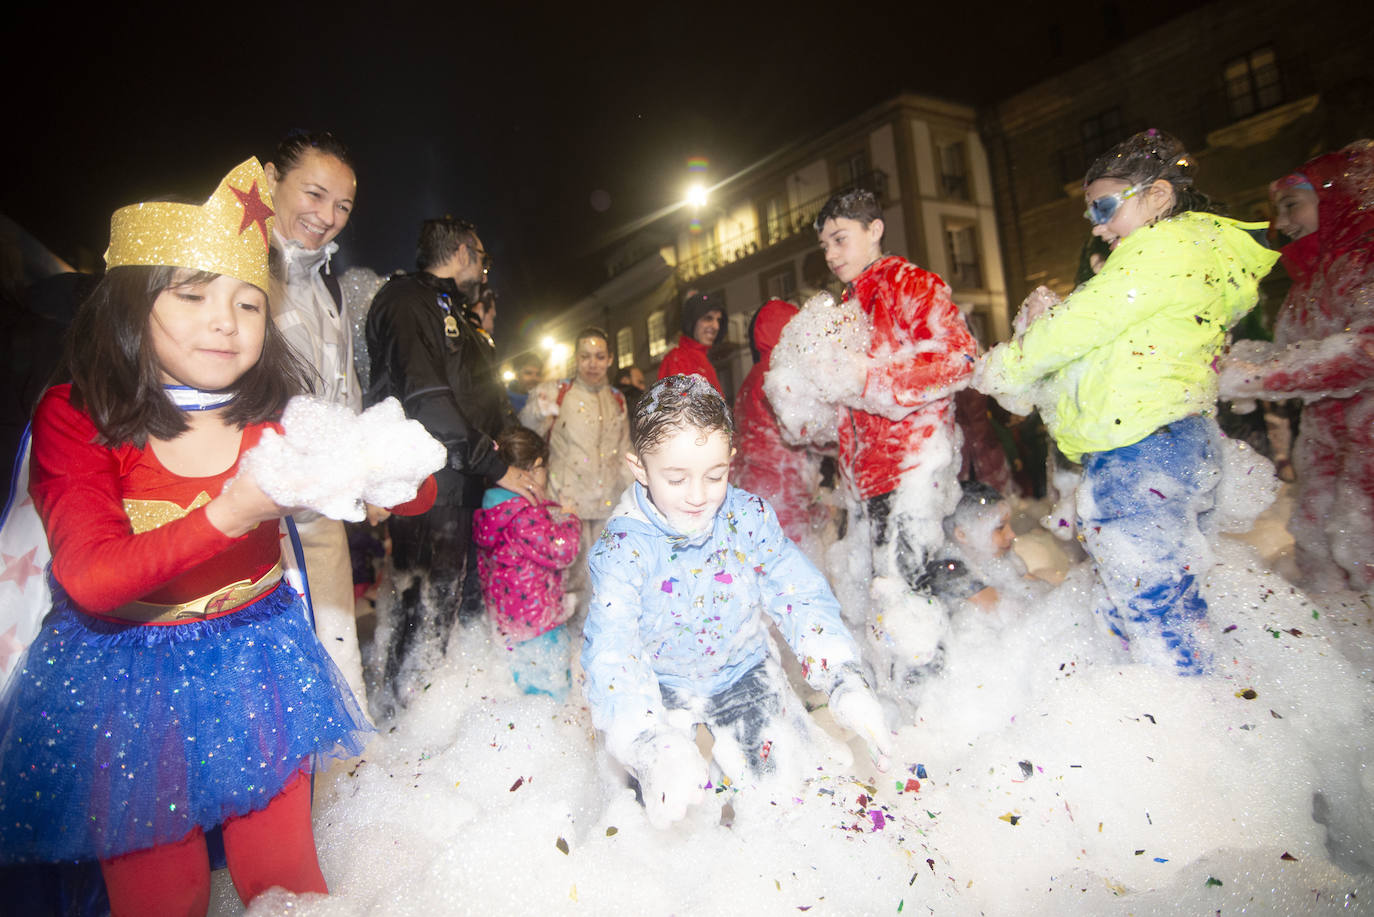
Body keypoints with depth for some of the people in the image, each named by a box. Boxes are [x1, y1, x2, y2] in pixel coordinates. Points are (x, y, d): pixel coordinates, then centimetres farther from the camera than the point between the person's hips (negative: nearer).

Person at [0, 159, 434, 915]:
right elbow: (90, 579, -27)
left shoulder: (279, 420, -6)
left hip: (256, 662, 2)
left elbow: (417, 497, -9)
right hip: (125, 677, -2)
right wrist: (230, 514, -41)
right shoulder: (73, 418, -14)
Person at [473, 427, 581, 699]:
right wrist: (569, 521, -9)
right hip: (533, 614, -9)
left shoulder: (488, 509, 4)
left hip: (503, 612, 9)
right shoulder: (526, 514, -24)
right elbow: (560, 551, -27)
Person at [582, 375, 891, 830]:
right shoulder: (623, 545, -24)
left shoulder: (750, 518, -16)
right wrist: (654, 745, -51)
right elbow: (611, 650, -34)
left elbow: (802, 598, -13)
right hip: (659, 684, -2)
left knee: (783, 774, -6)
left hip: (742, 670, 2)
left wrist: (847, 684, -29)